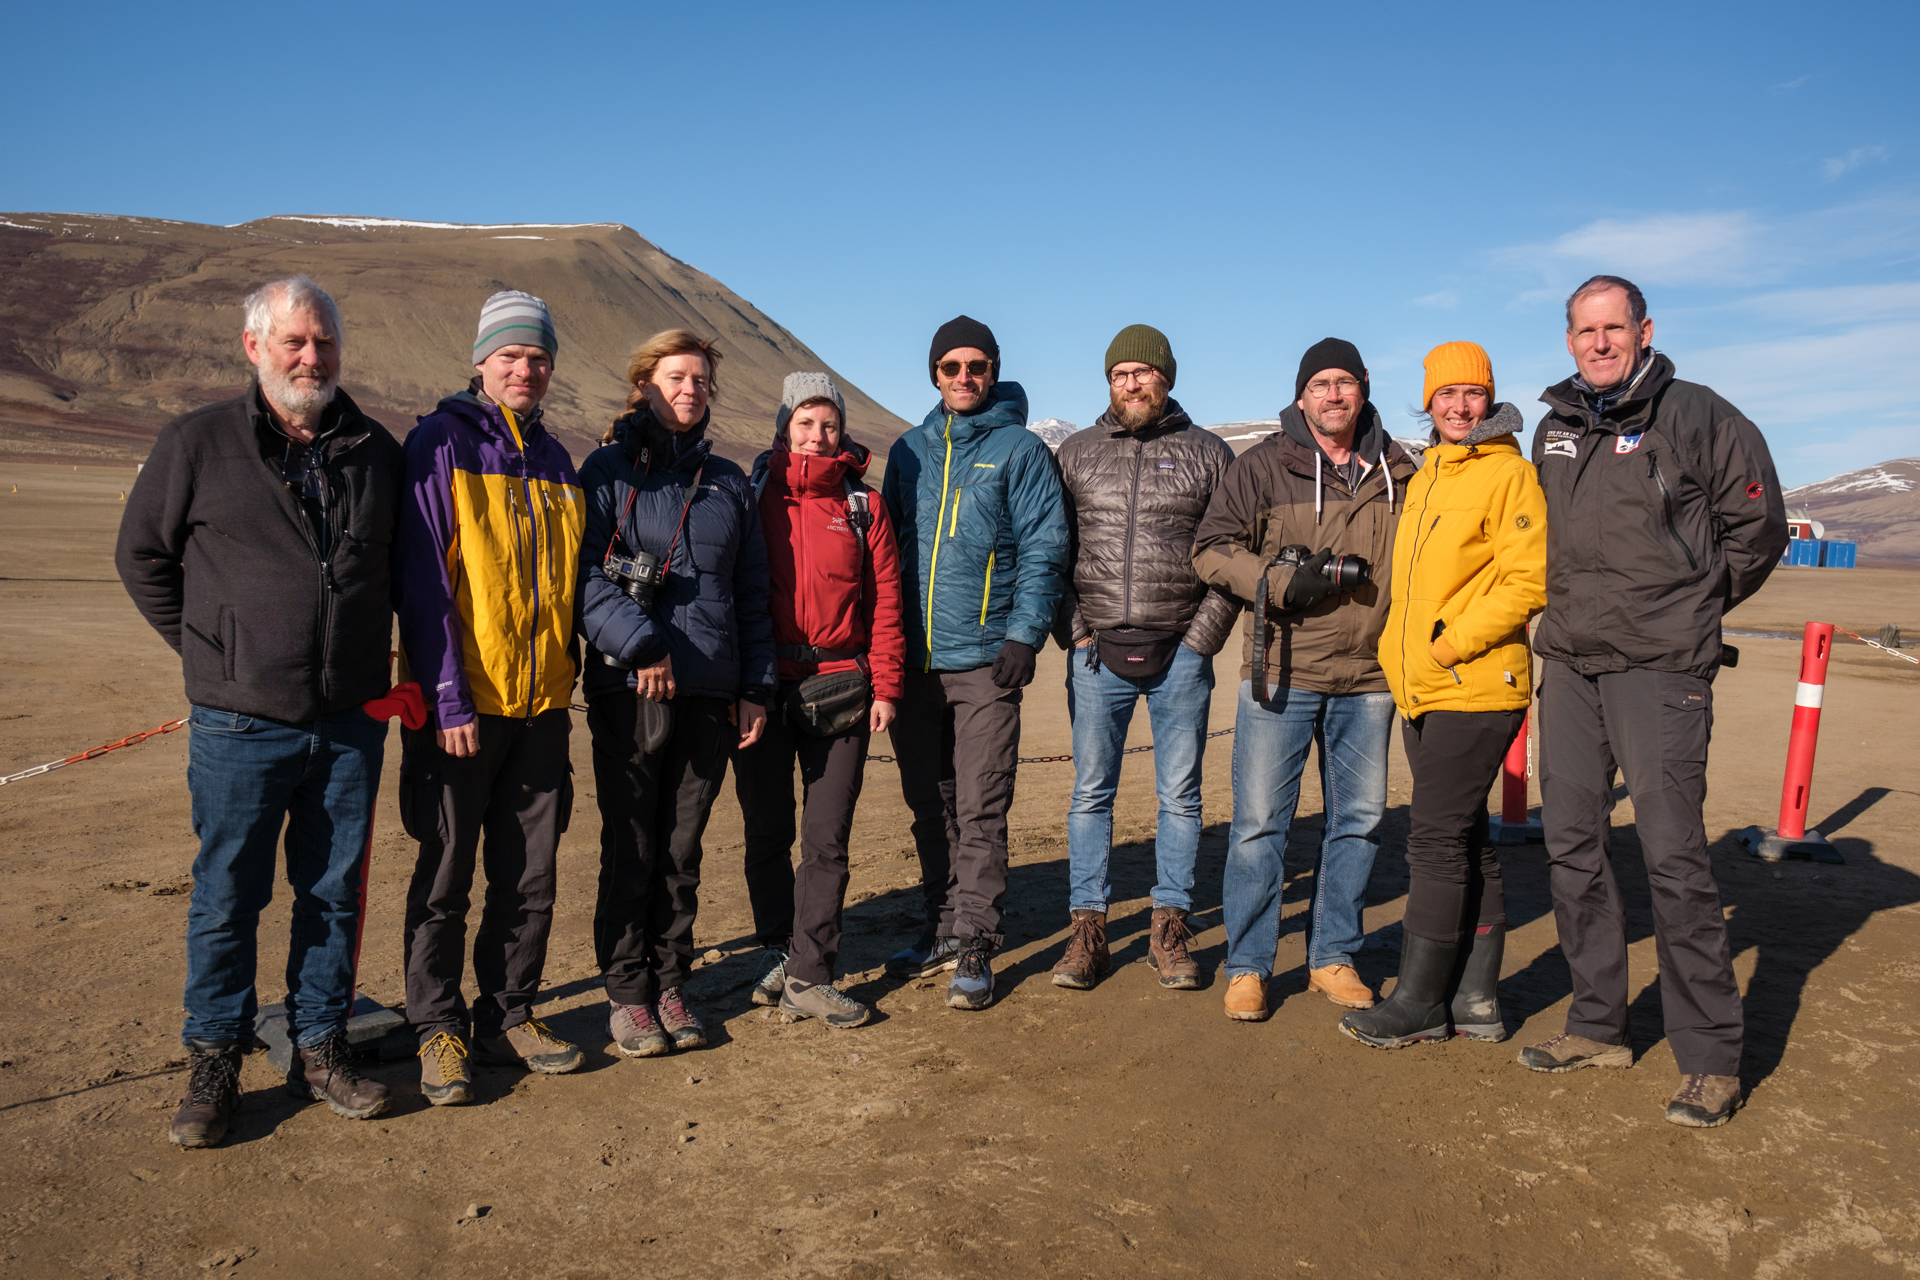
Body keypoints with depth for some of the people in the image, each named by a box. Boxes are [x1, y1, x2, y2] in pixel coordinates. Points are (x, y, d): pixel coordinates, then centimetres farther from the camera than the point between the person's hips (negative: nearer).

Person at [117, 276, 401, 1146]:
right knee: (227, 900, 6)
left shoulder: (377, 451, 7)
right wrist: (210, 649, 4)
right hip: (242, 724, -3)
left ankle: (320, 1050, 25)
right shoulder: (197, 444, -1)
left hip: (351, 724, 3)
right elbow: (142, 556, 8)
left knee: (335, 895, 11)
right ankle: (213, 1067, 21)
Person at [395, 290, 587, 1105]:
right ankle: (439, 1030, 20)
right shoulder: (440, 444, -5)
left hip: (543, 704, 5)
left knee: (531, 878, 11)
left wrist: (567, 677, 12)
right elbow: (423, 581, -11)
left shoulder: (554, 459, 13)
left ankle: (510, 1015, 25)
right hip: (462, 704, -5)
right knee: (445, 878, 6)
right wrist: (448, 698, -16)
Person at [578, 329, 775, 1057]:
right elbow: (586, 576, -7)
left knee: (682, 848, 9)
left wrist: (756, 687, 10)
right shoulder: (610, 469, 4)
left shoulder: (728, 483, 16)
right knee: (630, 848, 3)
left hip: (711, 693, 4)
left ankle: (670, 984, 21)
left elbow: (750, 594, 16)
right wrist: (641, 643, -18)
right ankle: (626, 993, 14)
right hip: (630, 692, -3)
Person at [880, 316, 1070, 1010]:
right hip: (914, 660, 5)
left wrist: (1024, 635, -14)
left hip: (986, 661, -4)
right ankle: (943, 929, 24)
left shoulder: (1022, 450, 2)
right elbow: (889, 547, 17)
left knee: (979, 812, -3)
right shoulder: (909, 451, 14)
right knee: (929, 807, 11)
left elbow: (1043, 549, -3)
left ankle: (975, 946, 6)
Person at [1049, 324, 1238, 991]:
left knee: (1180, 794, 6)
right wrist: (1075, 632, -1)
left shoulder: (1208, 454, 5)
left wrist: (1202, 638, -4)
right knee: (1090, 791, 4)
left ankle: (1170, 925, 17)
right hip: (1097, 652, 1)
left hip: (1179, 654, -1)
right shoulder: (1075, 454, 9)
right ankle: (1087, 927, 13)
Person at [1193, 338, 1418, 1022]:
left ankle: (1332, 957, 25)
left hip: (1369, 676, 4)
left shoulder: (1397, 471, 11)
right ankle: (1247, 966, 11)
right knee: (1259, 821, -2)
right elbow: (1211, 548, -2)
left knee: (1359, 819, 10)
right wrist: (1284, 581, -14)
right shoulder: (1263, 465, 1)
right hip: (1281, 673, -3)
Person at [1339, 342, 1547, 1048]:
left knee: (1437, 842, -6)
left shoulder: (1508, 472, -7)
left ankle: (1420, 1002, 4)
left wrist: (1450, 645, -17)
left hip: (1474, 690, -9)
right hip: (1422, 693, 9)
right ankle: (1476, 998, 22)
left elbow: (1527, 583, -15)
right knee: (1465, 843, 13)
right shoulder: (1424, 476, 18)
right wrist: (1397, 652, 14)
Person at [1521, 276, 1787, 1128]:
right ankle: (1599, 1026, 21)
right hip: (1568, 664, 6)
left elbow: (1757, 528, 3)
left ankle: (1710, 1058, 4)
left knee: (1672, 854, -8)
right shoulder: (1554, 430, 13)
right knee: (1571, 846, 8)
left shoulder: (1698, 417, -4)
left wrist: (1690, 609, 9)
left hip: (1659, 670, -6)